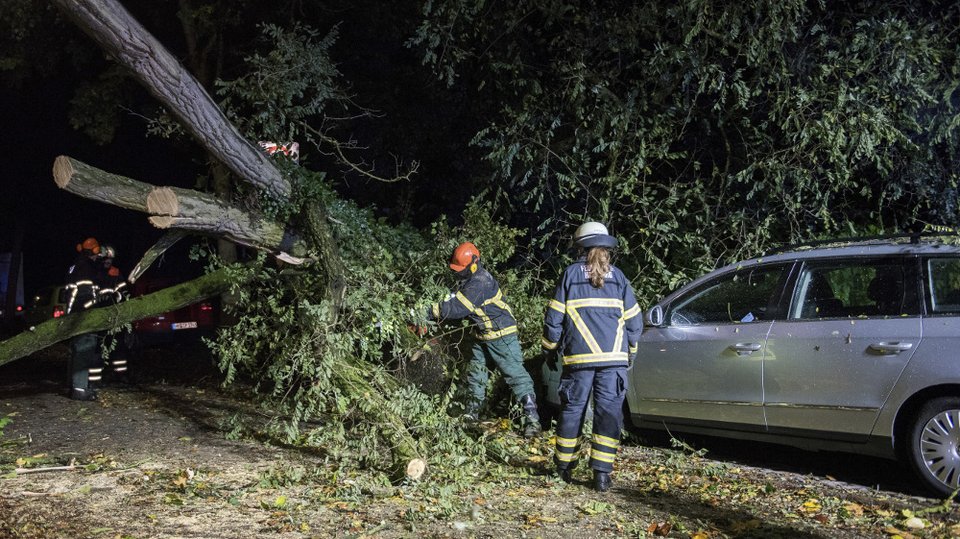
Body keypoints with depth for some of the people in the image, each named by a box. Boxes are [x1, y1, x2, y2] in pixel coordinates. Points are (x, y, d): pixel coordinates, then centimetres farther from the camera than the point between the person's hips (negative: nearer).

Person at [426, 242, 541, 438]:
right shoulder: (468, 279, 4)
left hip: (501, 334, -10)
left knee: (515, 373, -9)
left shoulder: (480, 283, -28)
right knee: (475, 372, 16)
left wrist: (432, 312, -25)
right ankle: (471, 412, 29)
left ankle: (532, 419, -9)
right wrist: (437, 311, -9)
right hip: (483, 335, 10)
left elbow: (458, 309, -31)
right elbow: (454, 300, 9)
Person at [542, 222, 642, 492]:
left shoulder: (571, 273, 2)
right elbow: (634, 321, 10)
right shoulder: (617, 276, 8)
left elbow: (554, 317, 1)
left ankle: (564, 467, 21)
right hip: (614, 358, 1)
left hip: (579, 358, -1)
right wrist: (630, 351, 23)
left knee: (572, 409, 10)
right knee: (608, 413, 2)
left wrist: (550, 349, 13)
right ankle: (601, 473, -2)